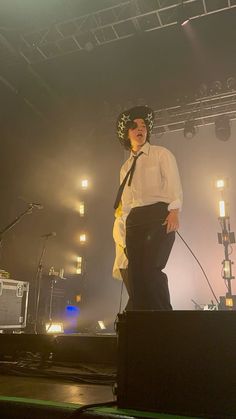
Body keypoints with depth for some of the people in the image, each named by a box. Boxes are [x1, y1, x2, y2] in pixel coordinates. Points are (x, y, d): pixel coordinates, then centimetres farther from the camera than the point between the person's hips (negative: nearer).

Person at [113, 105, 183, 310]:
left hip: (158, 215, -5)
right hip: (133, 222, 5)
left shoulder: (161, 153, 13)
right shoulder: (126, 167, 25)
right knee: (134, 276, -4)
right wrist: (121, 233, 11)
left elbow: (173, 183, -1)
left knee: (150, 269, -21)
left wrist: (174, 211, -18)